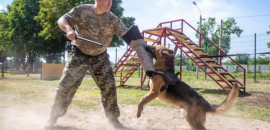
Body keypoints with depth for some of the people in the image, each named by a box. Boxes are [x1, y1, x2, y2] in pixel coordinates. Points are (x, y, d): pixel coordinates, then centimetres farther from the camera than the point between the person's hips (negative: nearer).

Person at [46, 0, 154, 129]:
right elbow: (62, 20, -11)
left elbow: (126, 34, -8)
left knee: (109, 86, -2)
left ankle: (113, 118, 16)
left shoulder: (113, 20, -7)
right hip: (79, 55, -2)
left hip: (100, 57, 2)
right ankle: (54, 116, 13)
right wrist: (68, 29, -33)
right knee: (66, 85, -6)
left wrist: (140, 47, -22)